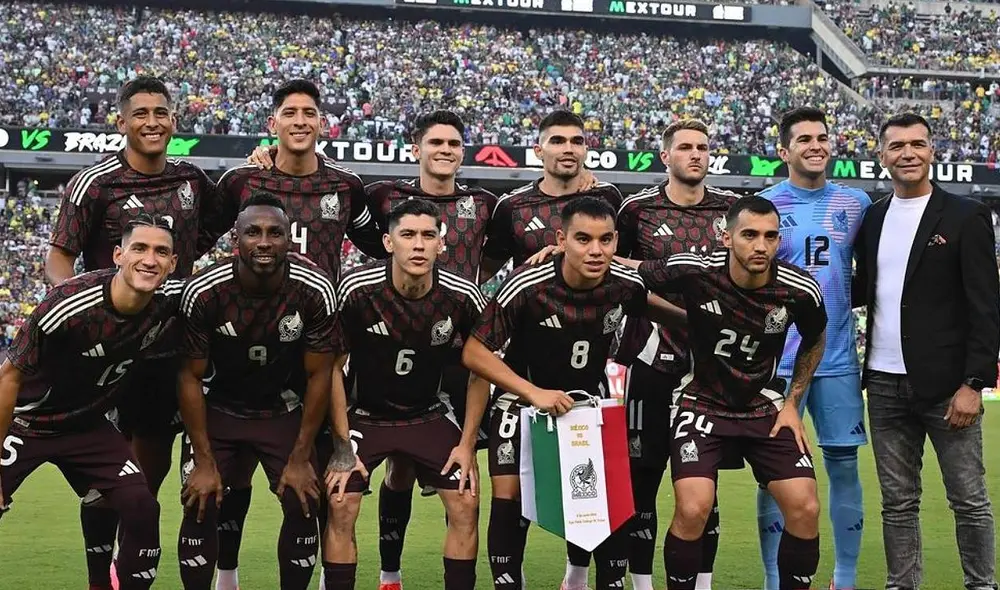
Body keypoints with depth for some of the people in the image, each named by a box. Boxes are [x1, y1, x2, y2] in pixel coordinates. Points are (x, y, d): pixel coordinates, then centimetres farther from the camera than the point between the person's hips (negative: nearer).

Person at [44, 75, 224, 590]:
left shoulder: (192, 180, 7)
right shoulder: (95, 183, -8)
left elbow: (211, 237, 25)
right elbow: (59, 257, -8)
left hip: (172, 343, 5)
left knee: (155, 460, 13)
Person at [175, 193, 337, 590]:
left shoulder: (314, 290, -23)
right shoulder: (203, 292, -24)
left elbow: (318, 374, -12)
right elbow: (191, 376, -13)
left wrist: (300, 459, -11)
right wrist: (204, 461, -13)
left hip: (285, 411, 1)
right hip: (219, 408, 0)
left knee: (303, 506, -8)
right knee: (200, 505, -10)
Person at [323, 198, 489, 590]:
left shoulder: (463, 297, -17)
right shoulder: (356, 290, -22)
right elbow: (333, 367, -11)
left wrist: (467, 444, -4)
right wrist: (342, 446, -12)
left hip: (429, 416, 2)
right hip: (364, 413, -2)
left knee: (466, 503, -8)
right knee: (340, 506, -14)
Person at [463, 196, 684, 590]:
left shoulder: (627, 285, -17)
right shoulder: (526, 287, -30)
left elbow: (649, 306, 11)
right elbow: (474, 352, -25)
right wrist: (534, 393, -33)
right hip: (525, 395, -3)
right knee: (509, 494, -12)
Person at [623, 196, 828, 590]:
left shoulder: (800, 291, -14)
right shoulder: (694, 271, -21)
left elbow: (814, 341, 9)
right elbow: (629, 271, -4)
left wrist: (793, 402, 5)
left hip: (765, 406, 2)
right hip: (701, 402, -2)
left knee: (805, 509, -10)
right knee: (693, 509, -20)